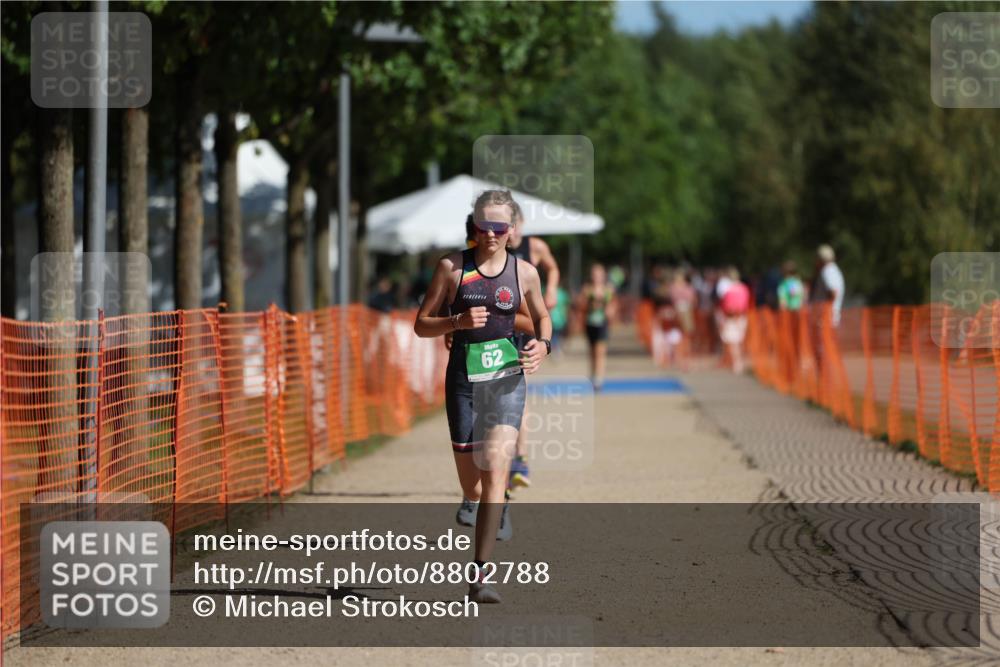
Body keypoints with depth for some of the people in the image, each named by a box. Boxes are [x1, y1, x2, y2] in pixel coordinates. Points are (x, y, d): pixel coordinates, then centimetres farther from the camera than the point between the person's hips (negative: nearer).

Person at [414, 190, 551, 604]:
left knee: (494, 471, -18)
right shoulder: (452, 267, -1)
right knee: (472, 488, 7)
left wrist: (543, 345, -1)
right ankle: (500, 506, 46)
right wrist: (458, 321, -16)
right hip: (464, 379, 1)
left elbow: (542, 317, 20)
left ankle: (479, 575, -18)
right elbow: (421, 325, 2)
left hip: (507, 379, 0)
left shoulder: (524, 273, 3)